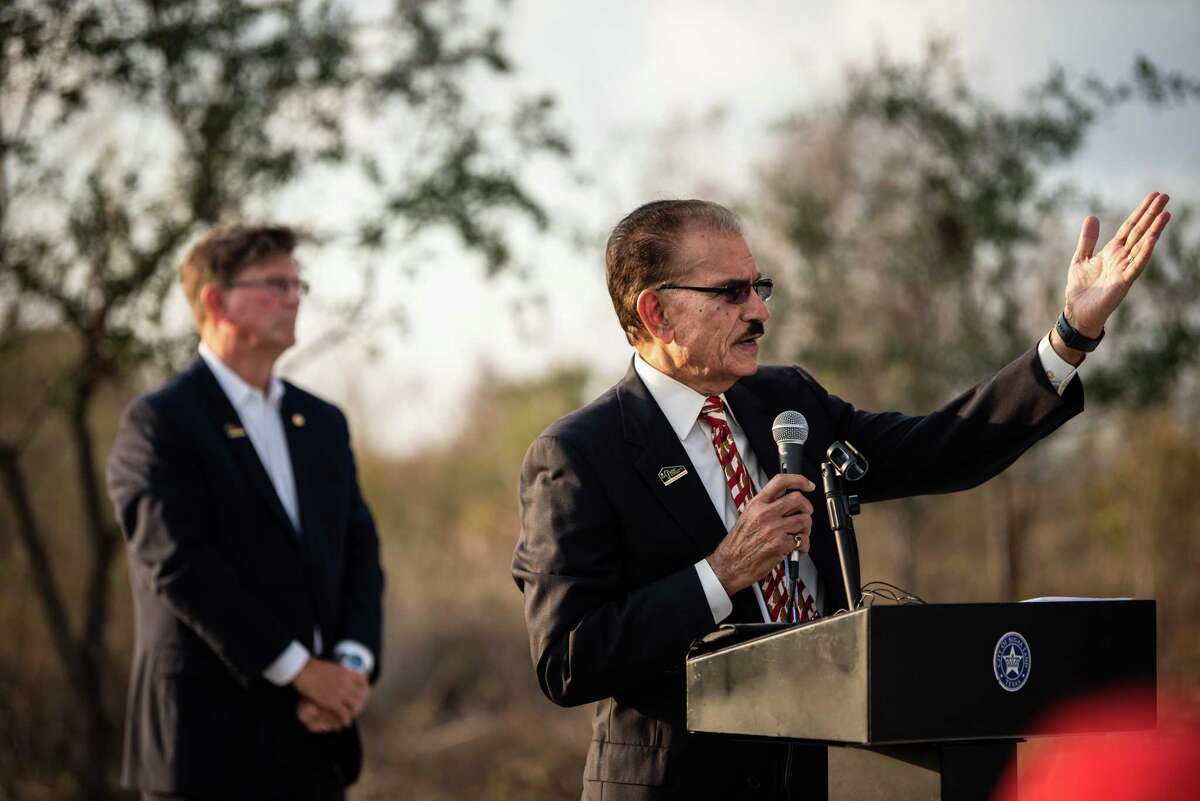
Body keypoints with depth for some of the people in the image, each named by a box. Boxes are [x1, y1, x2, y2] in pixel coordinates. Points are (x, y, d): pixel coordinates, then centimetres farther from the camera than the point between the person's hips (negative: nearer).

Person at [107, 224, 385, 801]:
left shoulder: (323, 423, 16)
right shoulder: (159, 424, -6)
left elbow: (359, 552, 11)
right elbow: (179, 565, -15)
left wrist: (353, 663, -8)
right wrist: (299, 668, -16)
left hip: (314, 739, 6)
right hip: (210, 742, -6)